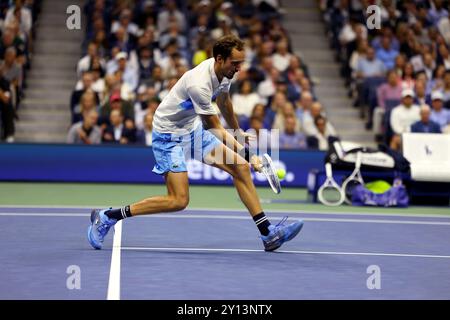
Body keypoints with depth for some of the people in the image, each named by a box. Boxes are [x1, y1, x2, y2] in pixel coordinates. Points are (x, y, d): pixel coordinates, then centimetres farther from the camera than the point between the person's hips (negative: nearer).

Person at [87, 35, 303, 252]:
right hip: (169, 134, -9)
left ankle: (268, 234, 2)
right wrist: (247, 154, -25)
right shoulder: (199, 84, -31)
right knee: (179, 201, -16)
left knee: (241, 168, -2)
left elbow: (224, 101, 19)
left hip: (193, 129, 9)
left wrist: (238, 131, 33)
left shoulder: (225, 71, -5)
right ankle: (106, 216, -6)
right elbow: (215, 129, -23)